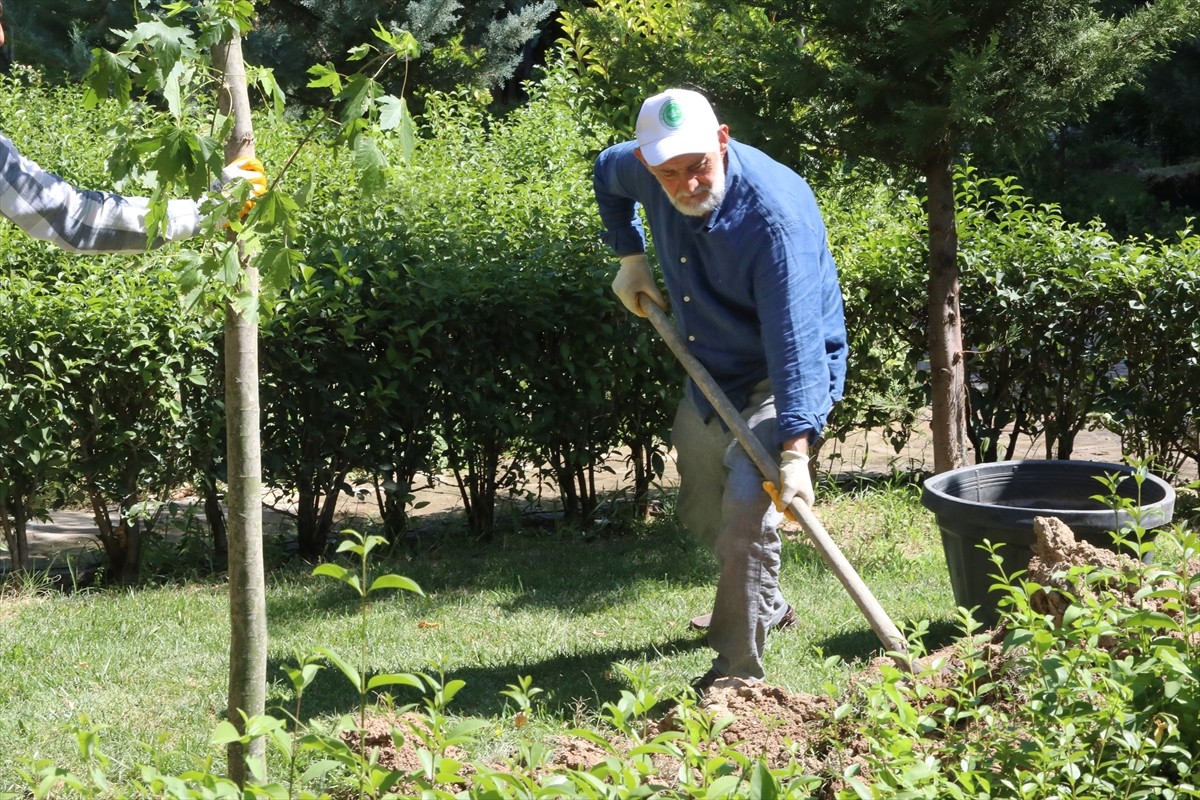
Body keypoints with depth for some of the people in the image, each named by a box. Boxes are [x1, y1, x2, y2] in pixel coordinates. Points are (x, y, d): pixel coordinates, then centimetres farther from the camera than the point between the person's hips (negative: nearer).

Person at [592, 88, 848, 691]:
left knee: (748, 501, -26)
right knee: (701, 508, 21)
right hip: (710, 371, 8)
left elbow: (794, 337, -39)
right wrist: (630, 258, 8)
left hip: (786, 376, -7)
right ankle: (765, 605, 47)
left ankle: (739, 668, -19)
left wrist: (795, 451, -46)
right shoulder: (642, 172, -14)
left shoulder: (775, 213, -34)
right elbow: (606, 174, 14)